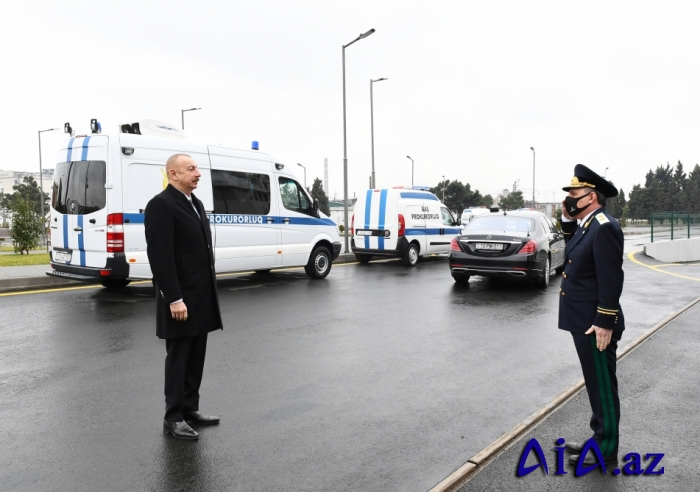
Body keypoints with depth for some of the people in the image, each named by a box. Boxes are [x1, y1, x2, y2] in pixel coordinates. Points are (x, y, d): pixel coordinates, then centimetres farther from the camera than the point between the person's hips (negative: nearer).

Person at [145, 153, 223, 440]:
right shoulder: (161, 205, -13)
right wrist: (174, 299, -22)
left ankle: (190, 408, 26)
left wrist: (209, 289, 15)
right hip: (181, 297, -8)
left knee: (196, 356, 14)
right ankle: (173, 417, 15)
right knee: (179, 357, 2)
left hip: (202, 294, 8)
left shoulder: (195, 203, 14)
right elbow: (161, 257, -19)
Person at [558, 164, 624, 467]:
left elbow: (611, 279, -23)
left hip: (595, 325, -10)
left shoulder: (604, 227, -19)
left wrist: (605, 323, -23)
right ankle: (599, 438, 31)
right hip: (583, 322, 10)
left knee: (602, 386, 3)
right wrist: (567, 221, 11)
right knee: (595, 385, 18)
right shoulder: (586, 225, 10)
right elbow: (575, 252, 25)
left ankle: (606, 450, 17)